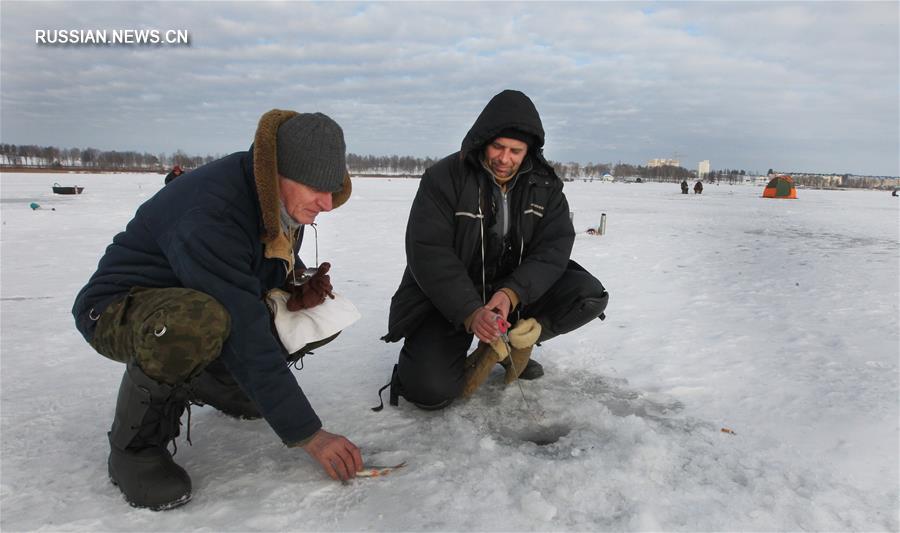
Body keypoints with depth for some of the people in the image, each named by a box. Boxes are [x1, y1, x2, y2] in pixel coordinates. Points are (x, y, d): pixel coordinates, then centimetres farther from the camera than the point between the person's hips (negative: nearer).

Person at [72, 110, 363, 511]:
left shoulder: (283, 199, -9)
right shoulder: (211, 214, -35)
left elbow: (279, 264, 12)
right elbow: (246, 336, -36)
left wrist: (297, 290, -13)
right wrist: (308, 434, -31)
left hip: (211, 298, 8)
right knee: (196, 323, -43)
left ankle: (211, 380, 14)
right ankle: (135, 444, -13)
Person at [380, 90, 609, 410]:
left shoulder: (544, 184, -3)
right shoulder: (444, 177, -14)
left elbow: (554, 247, -10)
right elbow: (428, 254, -20)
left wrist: (511, 293, -28)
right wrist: (470, 313, -31)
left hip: (517, 290, 4)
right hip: (449, 296, -4)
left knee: (589, 296, -18)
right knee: (430, 390, -24)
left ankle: (514, 339, 3)